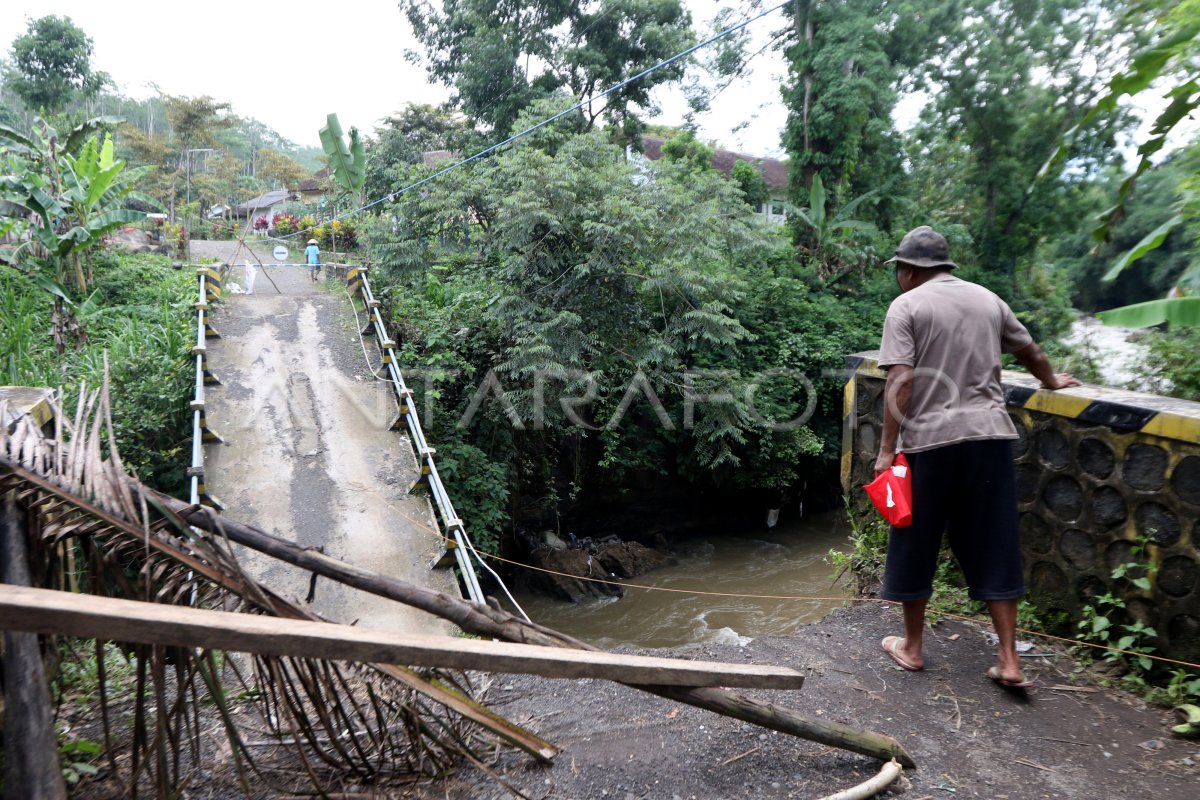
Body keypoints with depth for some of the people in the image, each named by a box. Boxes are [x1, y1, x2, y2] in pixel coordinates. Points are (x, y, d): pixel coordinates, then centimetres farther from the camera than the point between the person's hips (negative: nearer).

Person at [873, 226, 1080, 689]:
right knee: (995, 548, 11)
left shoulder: (907, 306, -2)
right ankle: (1008, 661, 13)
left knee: (916, 546, 10)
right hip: (989, 434, 5)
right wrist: (1051, 381, 48)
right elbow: (1029, 352, 28)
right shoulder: (987, 300, 15)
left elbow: (900, 381, -12)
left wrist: (887, 448, -9)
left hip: (930, 439, -4)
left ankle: (912, 647, 23)